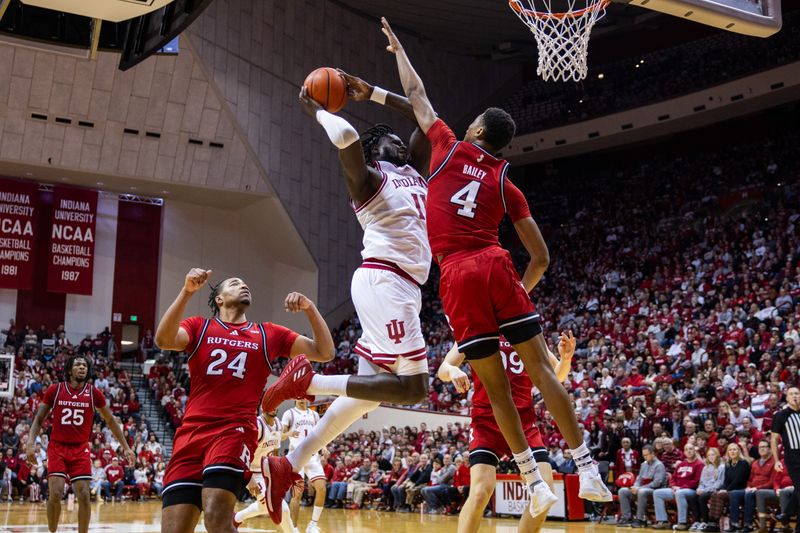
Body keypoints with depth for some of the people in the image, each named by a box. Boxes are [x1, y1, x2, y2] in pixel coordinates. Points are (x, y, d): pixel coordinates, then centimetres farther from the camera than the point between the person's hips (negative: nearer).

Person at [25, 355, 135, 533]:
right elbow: (39, 419, 5)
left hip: (80, 450, 1)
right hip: (57, 447, -1)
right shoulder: (54, 390, -2)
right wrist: (31, 442, -11)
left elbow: (111, 421, 9)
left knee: (84, 496, -6)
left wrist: (126, 447, 6)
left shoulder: (94, 393, -1)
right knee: (55, 494, -12)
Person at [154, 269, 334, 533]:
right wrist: (187, 291, -16)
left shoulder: (268, 333, 17)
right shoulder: (199, 327, 14)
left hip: (236, 430, -1)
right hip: (192, 432, 1)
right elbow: (163, 340, -7)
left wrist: (309, 308, 1)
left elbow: (325, 353, 13)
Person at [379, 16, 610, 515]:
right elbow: (541, 257, 13)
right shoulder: (507, 186, 17)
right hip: (497, 267, 2)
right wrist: (524, 288, 30)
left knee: (497, 386, 3)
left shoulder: (449, 148, 12)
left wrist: (398, 48, 39)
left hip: (458, 275, -1)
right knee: (541, 369, 3)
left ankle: (535, 481, 4)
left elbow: (417, 95, 25)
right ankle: (587, 468, 0)